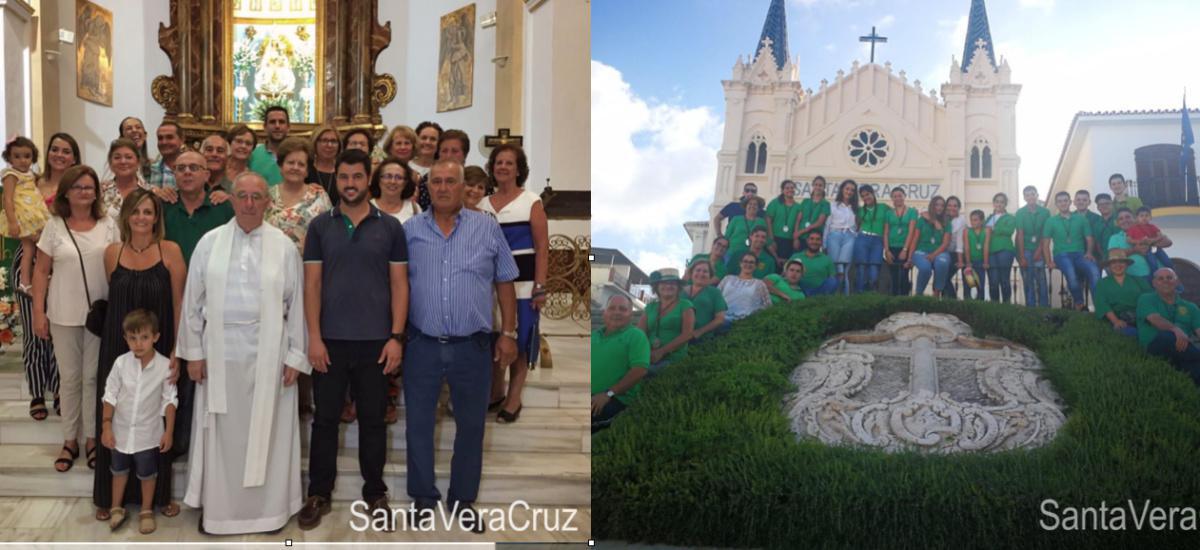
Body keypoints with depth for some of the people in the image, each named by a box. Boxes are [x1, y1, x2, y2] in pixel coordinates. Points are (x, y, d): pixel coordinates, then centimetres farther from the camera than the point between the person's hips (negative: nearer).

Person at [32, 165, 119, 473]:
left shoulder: (108, 226, 1)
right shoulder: (54, 226, 0)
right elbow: (41, 272, 3)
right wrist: (38, 312, -2)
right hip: (64, 315, 0)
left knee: (93, 377, 5)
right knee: (69, 378, 8)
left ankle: (93, 438, 17)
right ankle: (70, 440, 19)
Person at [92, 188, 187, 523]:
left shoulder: (170, 251, -6)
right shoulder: (112, 252, 2)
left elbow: (179, 305, -6)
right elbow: (112, 299, 11)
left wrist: (177, 352, -9)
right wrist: (125, 336, 5)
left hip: (159, 350, -2)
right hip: (117, 347, 2)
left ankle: (158, 494, 23)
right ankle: (111, 496, 23)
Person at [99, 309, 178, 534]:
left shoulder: (165, 366, -17)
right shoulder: (121, 363, -14)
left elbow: (170, 399, -9)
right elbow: (110, 395, -5)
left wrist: (169, 431, -10)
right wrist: (106, 426, -8)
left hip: (148, 433, -2)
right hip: (121, 430, 2)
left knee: (147, 474, 15)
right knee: (119, 471, 22)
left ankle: (146, 511, 33)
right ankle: (117, 508, 41)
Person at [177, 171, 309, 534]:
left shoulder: (284, 247, 0)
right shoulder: (209, 243, 2)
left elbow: (296, 305, 1)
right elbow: (193, 301, 4)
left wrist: (295, 356, -2)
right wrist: (193, 351, 1)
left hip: (268, 352, -1)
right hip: (220, 350, 1)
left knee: (265, 432, 8)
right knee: (221, 434, 9)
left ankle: (267, 507, 20)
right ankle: (217, 506, 23)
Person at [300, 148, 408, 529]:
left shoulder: (390, 227, 3)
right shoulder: (320, 226, 4)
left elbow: (399, 285, 1)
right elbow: (312, 284, 2)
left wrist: (396, 336, -6)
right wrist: (314, 337, -6)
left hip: (376, 340, 0)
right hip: (331, 340, 1)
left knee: (373, 420, 9)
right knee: (325, 419, 8)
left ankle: (375, 493, 21)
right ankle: (319, 493, 21)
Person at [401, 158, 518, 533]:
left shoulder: (488, 229, 3)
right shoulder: (410, 231, 4)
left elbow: (505, 284, 6)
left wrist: (508, 334, 2)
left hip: (473, 347, 0)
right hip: (422, 345, 0)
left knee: (471, 426, 9)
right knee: (418, 424, 9)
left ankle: (463, 500, 26)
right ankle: (423, 498, 26)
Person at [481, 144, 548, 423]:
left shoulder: (531, 202, -2)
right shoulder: (484, 203, 10)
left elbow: (542, 247, -5)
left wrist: (540, 286, -12)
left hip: (522, 282, -4)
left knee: (519, 339, 1)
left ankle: (514, 398, 13)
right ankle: (495, 391, 26)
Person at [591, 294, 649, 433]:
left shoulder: (636, 336, 0)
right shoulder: (594, 335, 18)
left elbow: (640, 370, -12)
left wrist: (609, 393, -17)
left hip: (617, 399, -5)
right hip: (590, 395, 6)